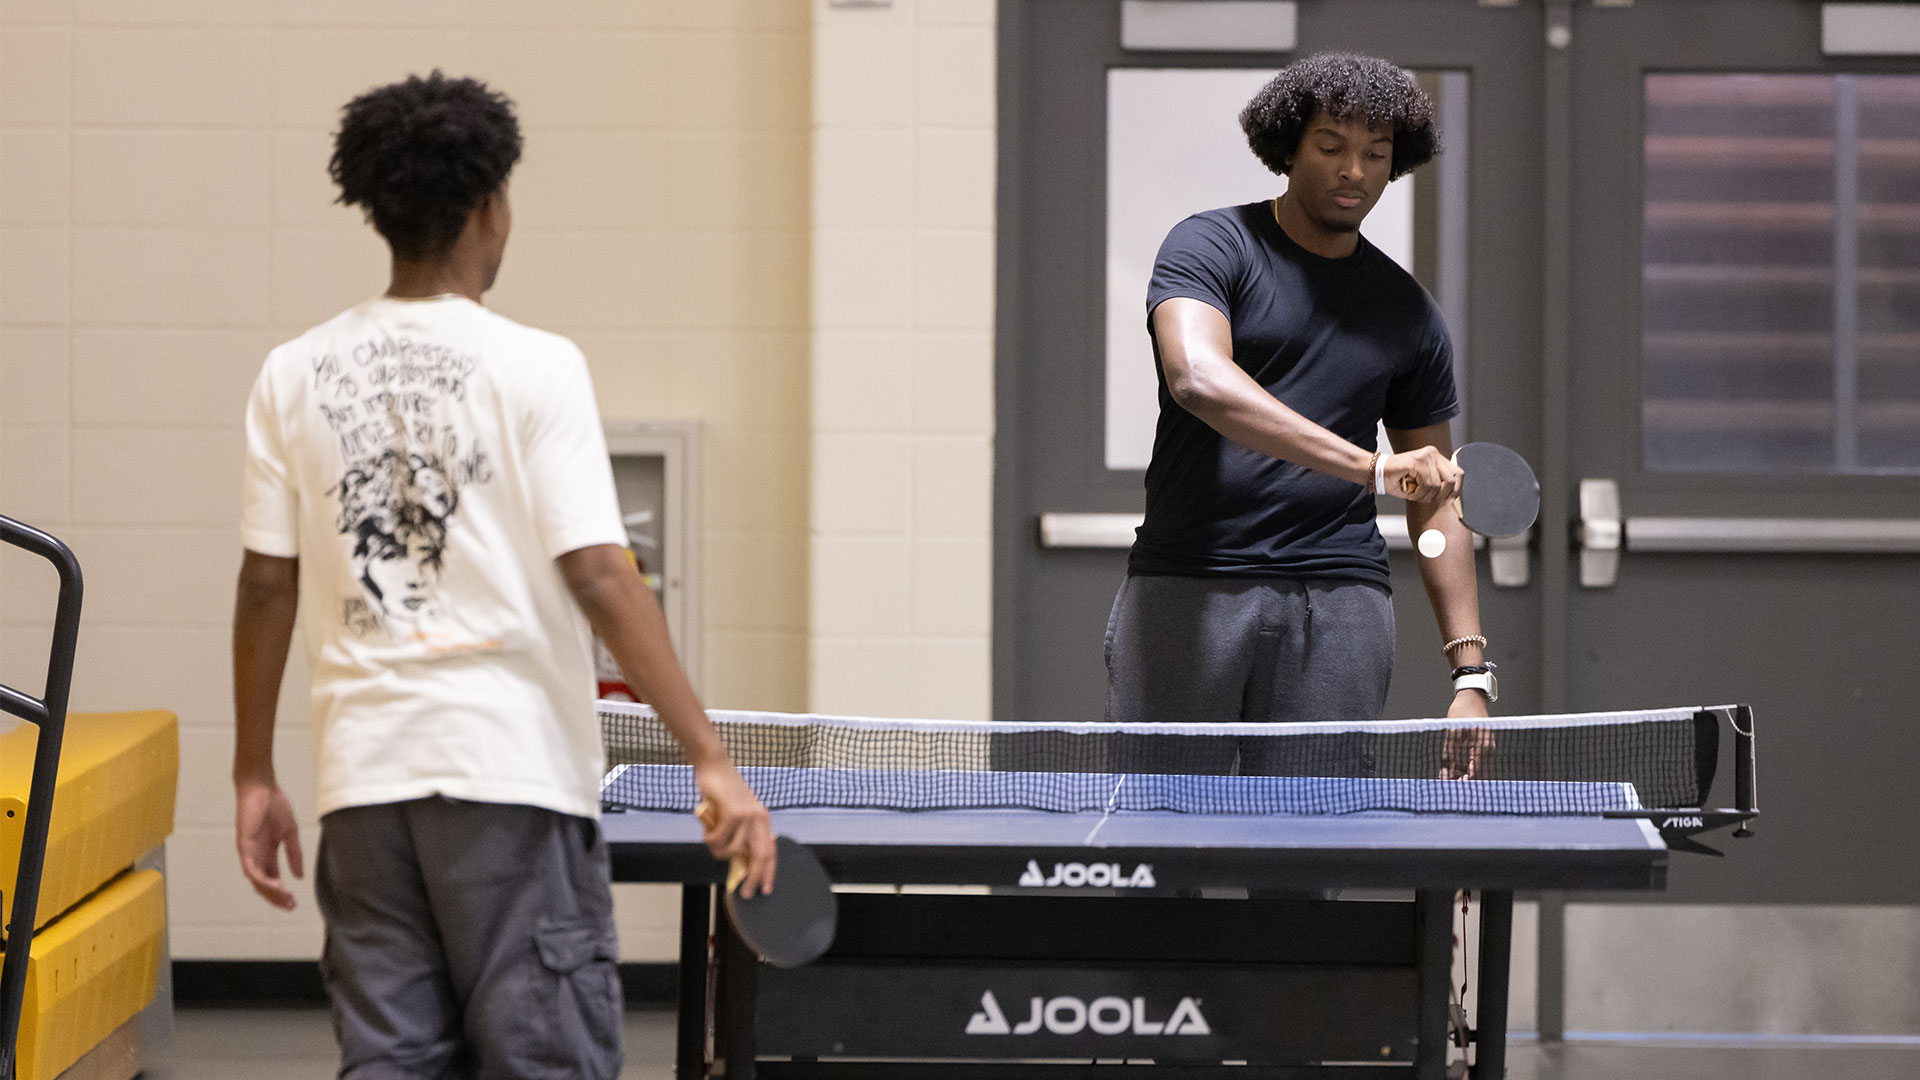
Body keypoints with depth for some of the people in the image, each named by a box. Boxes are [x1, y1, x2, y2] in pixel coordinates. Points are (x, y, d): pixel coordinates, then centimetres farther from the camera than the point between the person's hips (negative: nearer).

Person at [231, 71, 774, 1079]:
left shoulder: (295, 374, 6)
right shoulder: (535, 367, -7)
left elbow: (266, 586, 6)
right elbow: (599, 579, -13)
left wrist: (254, 777, 14)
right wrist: (711, 758, -12)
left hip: (364, 773, 4)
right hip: (512, 769, -4)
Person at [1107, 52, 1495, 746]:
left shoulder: (1408, 313, 14)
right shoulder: (1210, 247, 1)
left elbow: (1437, 505, 18)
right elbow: (1198, 377, -20)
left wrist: (1470, 671, 7)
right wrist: (1371, 466, -28)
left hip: (1341, 610, 3)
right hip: (1186, 595, -3)